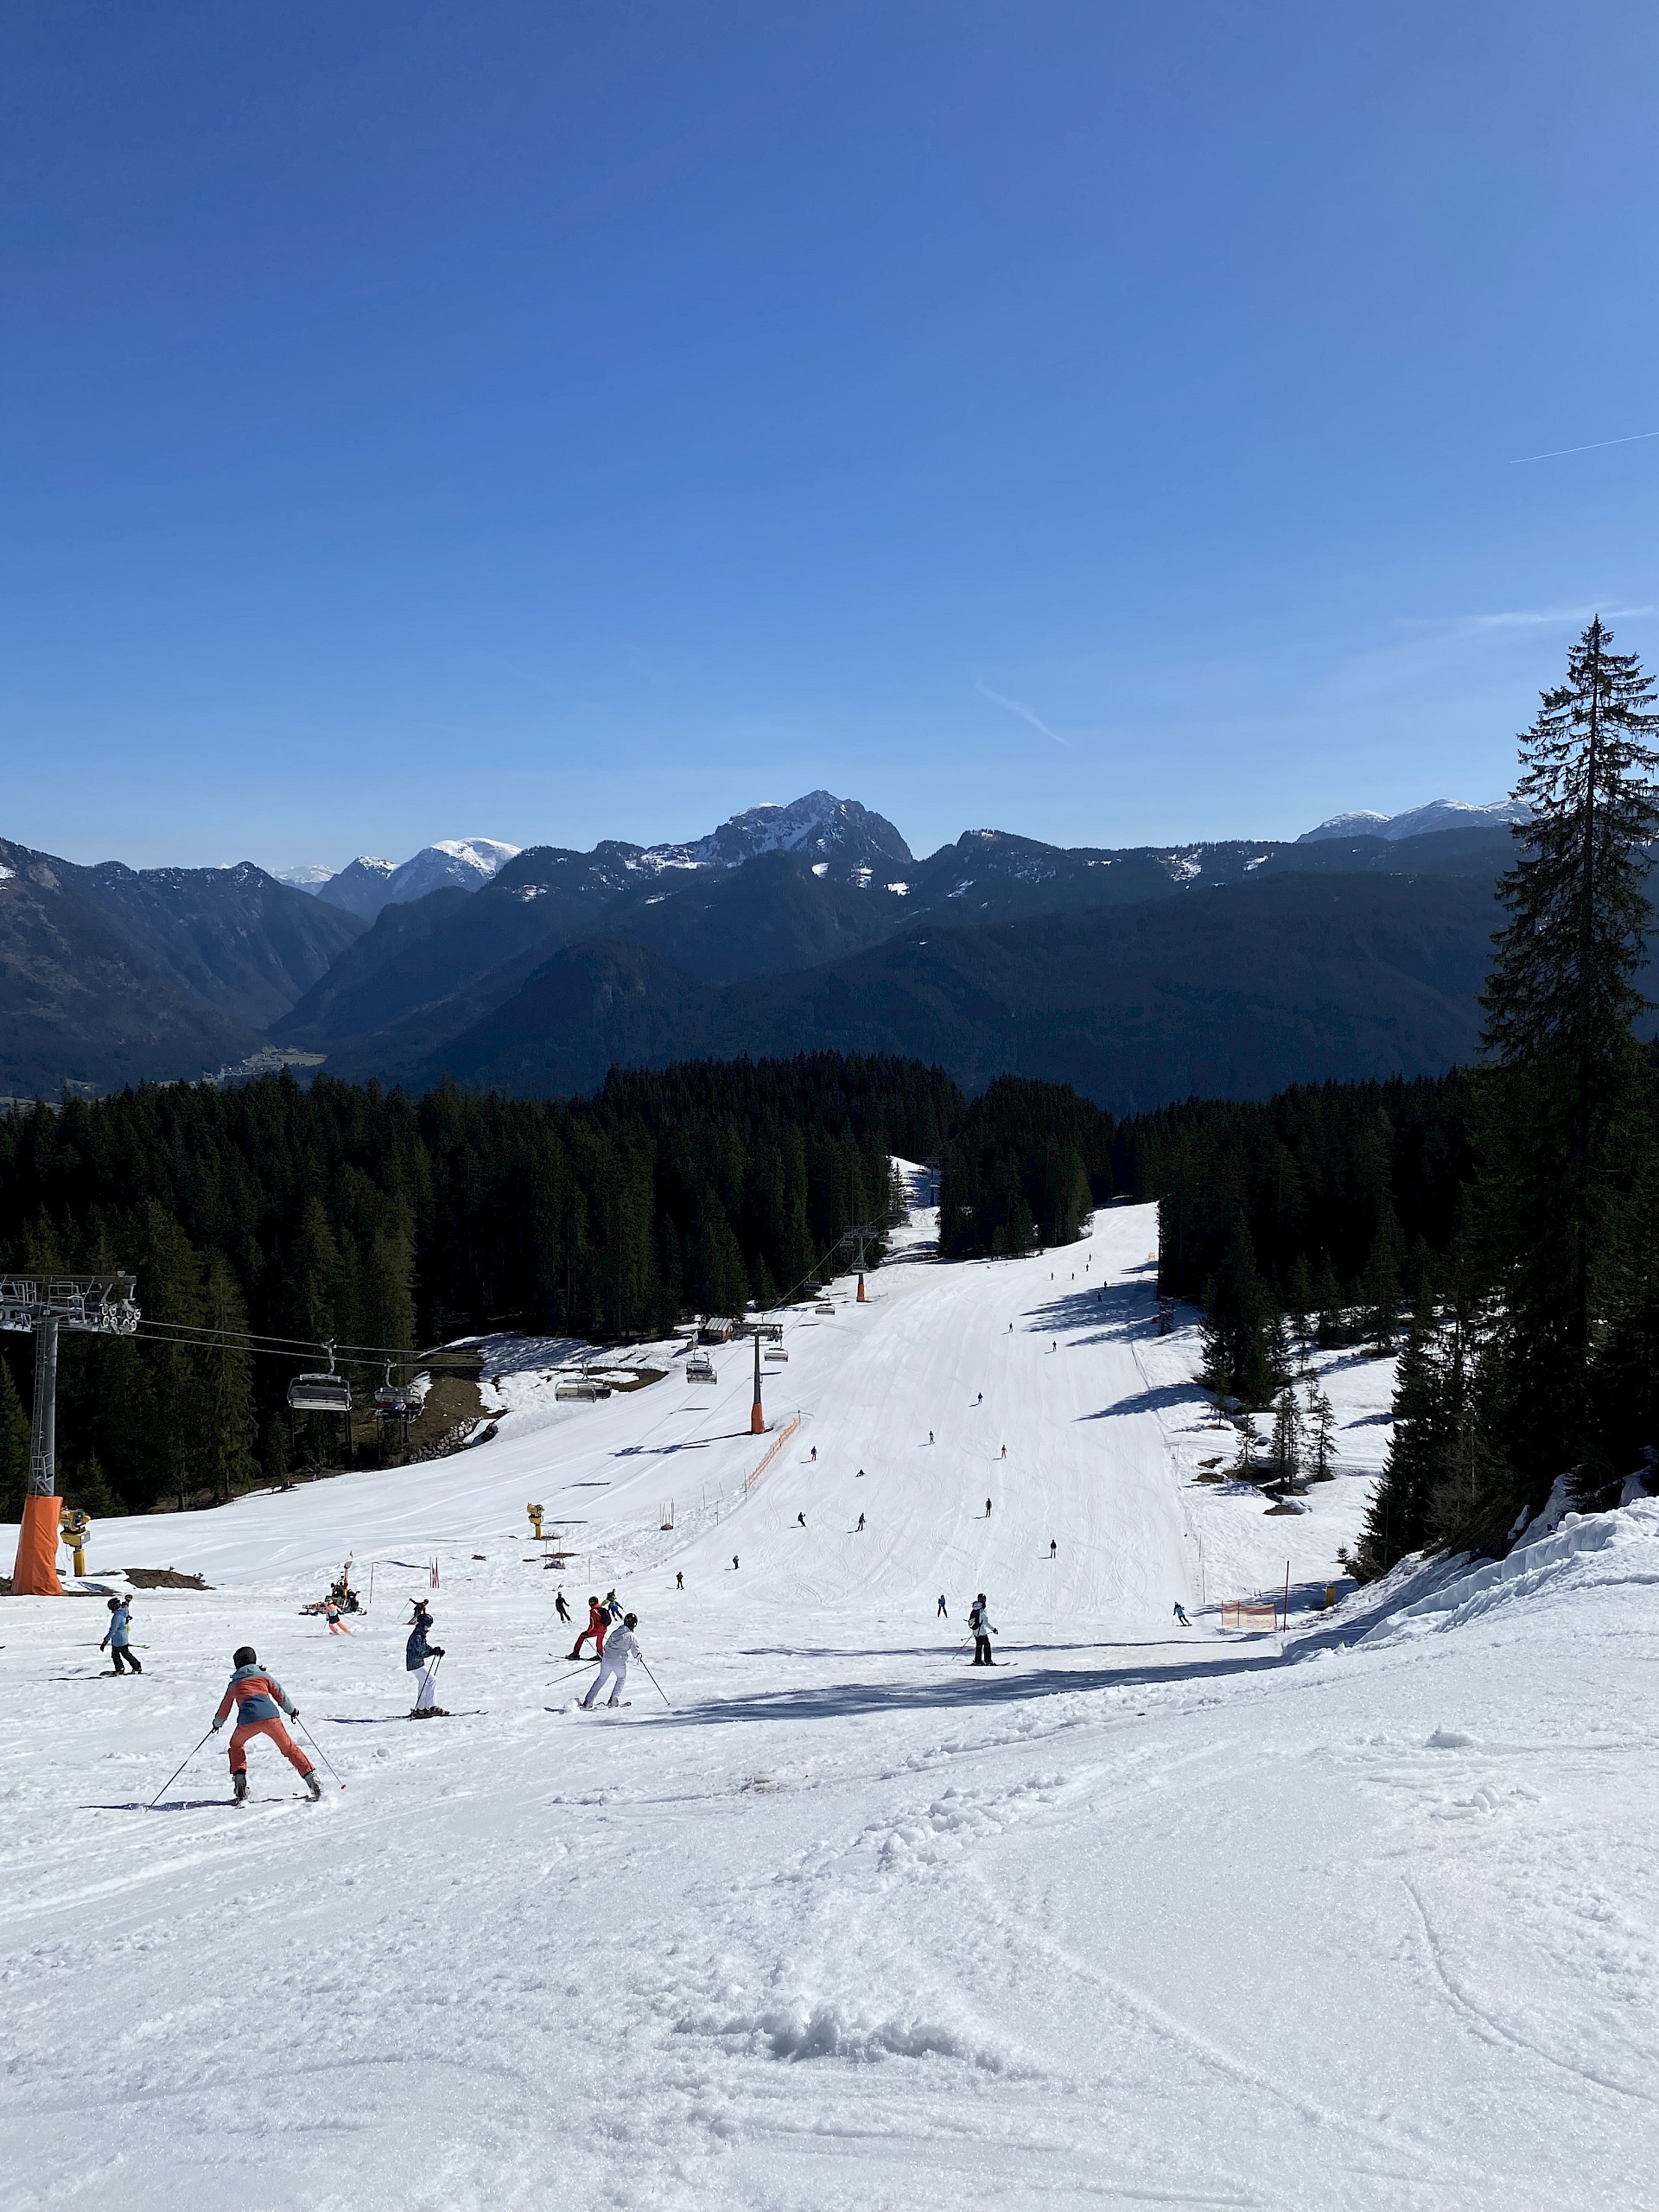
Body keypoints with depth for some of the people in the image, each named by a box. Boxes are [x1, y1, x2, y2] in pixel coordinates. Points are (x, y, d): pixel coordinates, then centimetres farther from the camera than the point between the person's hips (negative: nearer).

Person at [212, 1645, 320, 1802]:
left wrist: (218, 1723, 49)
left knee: (236, 1745, 29)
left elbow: (225, 1706, 32)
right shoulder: (264, 1675, 24)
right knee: (288, 1747, 13)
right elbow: (280, 1694, 20)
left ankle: (239, 1777, 13)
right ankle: (311, 1777, 3)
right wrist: (292, 1710, 34)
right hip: (270, 1716, 1)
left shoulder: (234, 1683, 24)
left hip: (247, 1720, 0)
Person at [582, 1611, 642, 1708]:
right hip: (619, 1663, -4)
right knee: (621, 1678, 25)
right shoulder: (632, 1637, -6)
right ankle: (614, 1699, 14)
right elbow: (636, 1653, -1)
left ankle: (588, 1702, 13)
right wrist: (638, 1655, 21)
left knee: (601, 1679, 18)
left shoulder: (615, 1632, 8)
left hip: (606, 1660, 4)